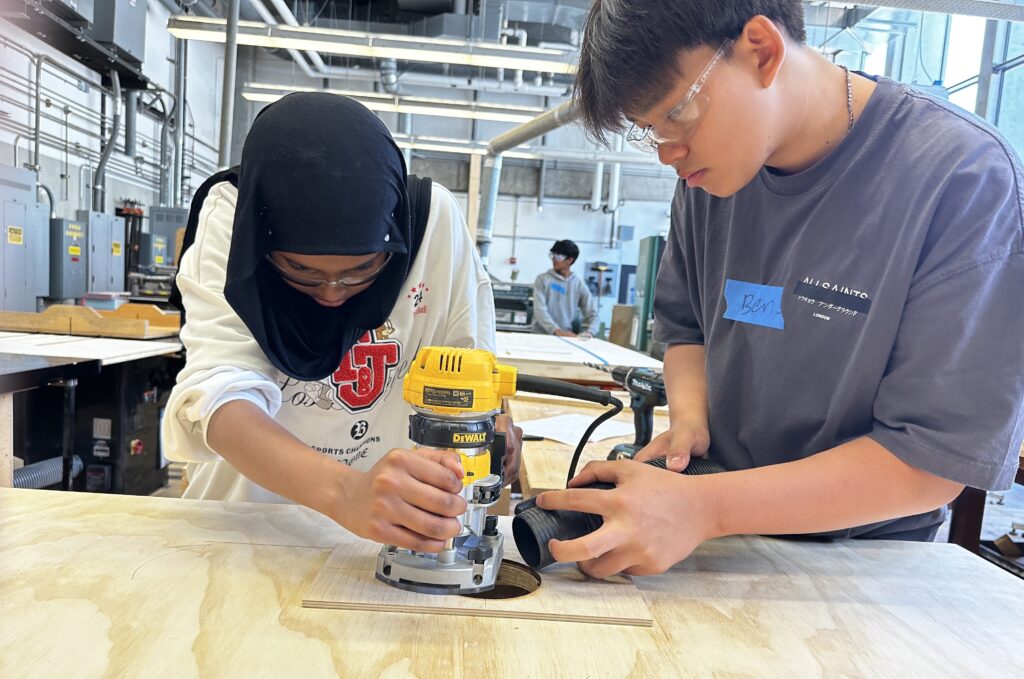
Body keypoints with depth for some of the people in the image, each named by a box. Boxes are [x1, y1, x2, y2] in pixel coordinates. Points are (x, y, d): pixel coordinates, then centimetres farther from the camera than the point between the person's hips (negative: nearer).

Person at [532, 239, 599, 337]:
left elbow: (592, 313, 4)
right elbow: (540, 309, -10)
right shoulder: (543, 279, 2)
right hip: (541, 336, -1)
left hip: (566, 337, 2)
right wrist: (557, 331, -25)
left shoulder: (579, 285, 7)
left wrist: (589, 332, -18)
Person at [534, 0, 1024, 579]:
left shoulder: (965, 179, -17)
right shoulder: (713, 167, 0)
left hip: (861, 553, -4)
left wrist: (704, 508, -26)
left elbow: (938, 457, -18)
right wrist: (690, 421, -10)